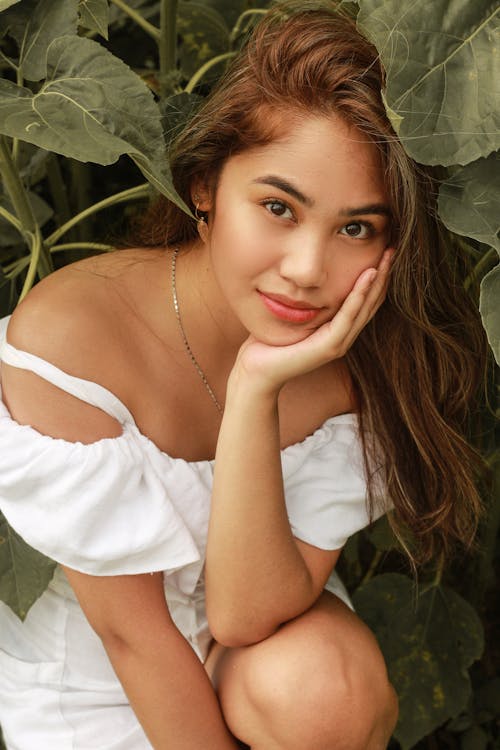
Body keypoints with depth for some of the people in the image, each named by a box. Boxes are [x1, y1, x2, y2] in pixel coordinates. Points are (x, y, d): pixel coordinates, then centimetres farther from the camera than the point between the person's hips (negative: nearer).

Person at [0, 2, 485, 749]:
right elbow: (127, 625, -20)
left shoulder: (352, 366, -17)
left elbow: (246, 617, -23)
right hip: (91, 672, 0)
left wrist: (256, 394, -34)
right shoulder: (67, 335, -27)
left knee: (330, 684, -29)